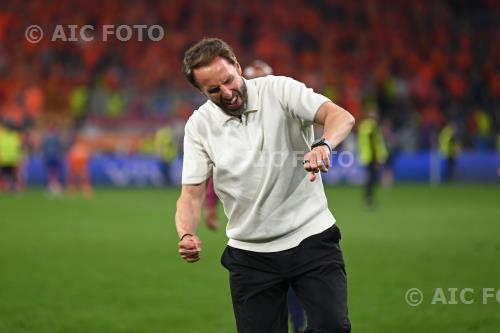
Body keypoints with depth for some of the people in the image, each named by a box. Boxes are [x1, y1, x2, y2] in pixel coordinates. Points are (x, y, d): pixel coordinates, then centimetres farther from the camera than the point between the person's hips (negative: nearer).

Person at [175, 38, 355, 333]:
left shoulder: (279, 90, -7)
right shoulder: (199, 125, 0)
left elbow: (342, 117, -19)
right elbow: (192, 193, -2)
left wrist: (324, 145, -42)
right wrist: (186, 236, -23)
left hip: (311, 238, -2)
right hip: (250, 252, 2)